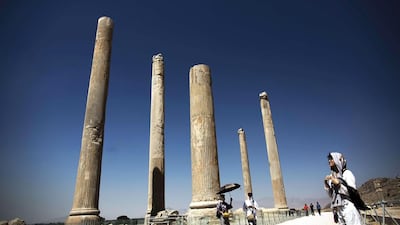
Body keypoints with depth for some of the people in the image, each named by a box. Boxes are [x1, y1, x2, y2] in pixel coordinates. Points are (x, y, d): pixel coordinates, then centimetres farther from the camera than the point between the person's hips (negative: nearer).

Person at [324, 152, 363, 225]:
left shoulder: (347, 173, -4)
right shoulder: (332, 176, 12)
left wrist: (337, 182, -16)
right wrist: (326, 185, 0)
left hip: (349, 207, -5)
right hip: (338, 209, 5)